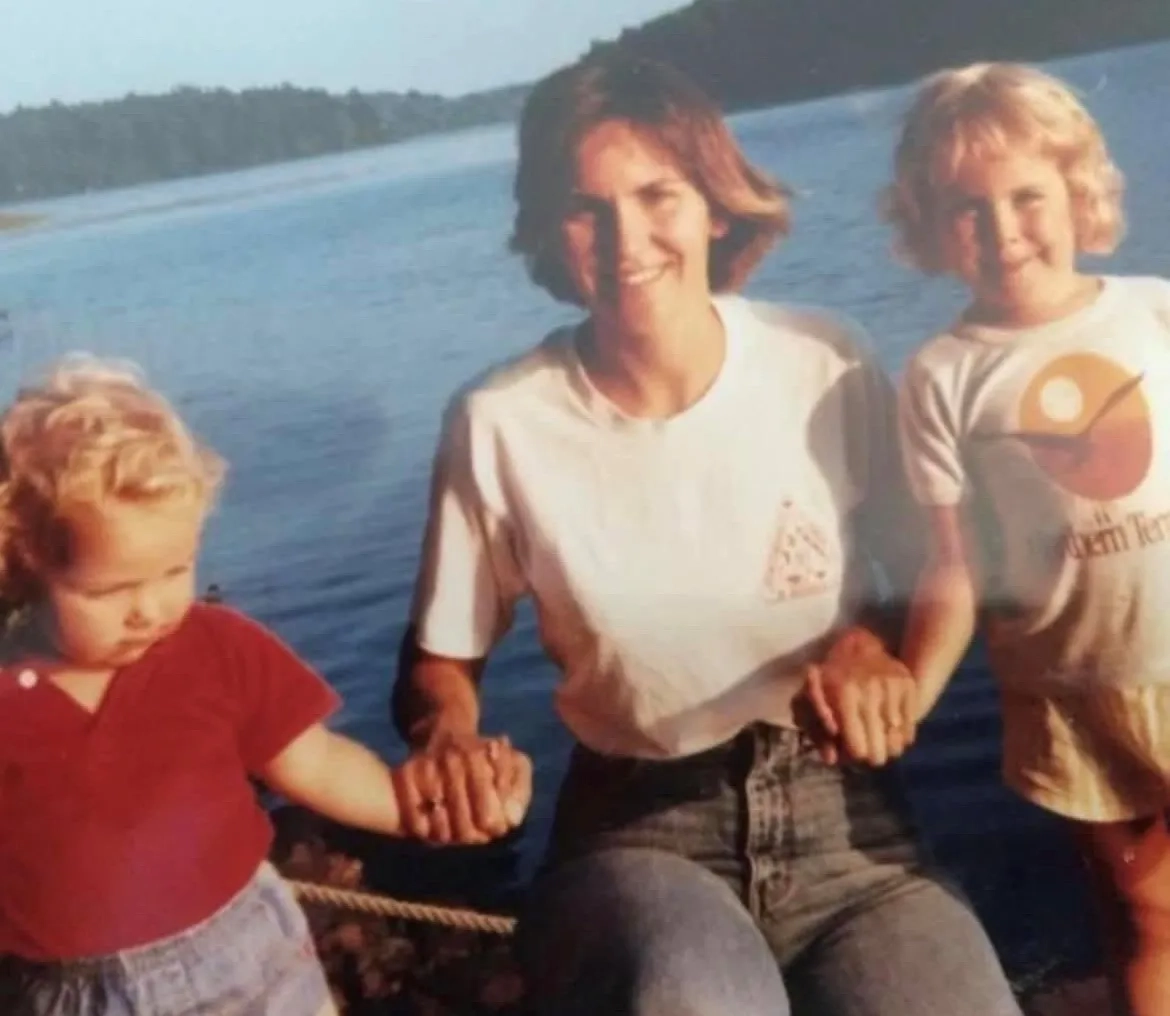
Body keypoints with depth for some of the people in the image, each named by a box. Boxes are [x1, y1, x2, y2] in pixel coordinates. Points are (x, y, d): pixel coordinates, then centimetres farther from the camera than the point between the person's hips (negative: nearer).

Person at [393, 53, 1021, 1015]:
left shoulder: (827, 366, -5)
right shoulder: (500, 424, -9)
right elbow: (440, 658, 4)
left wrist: (870, 642, -12)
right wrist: (447, 735, -18)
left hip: (840, 811, 2)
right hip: (640, 831, -2)